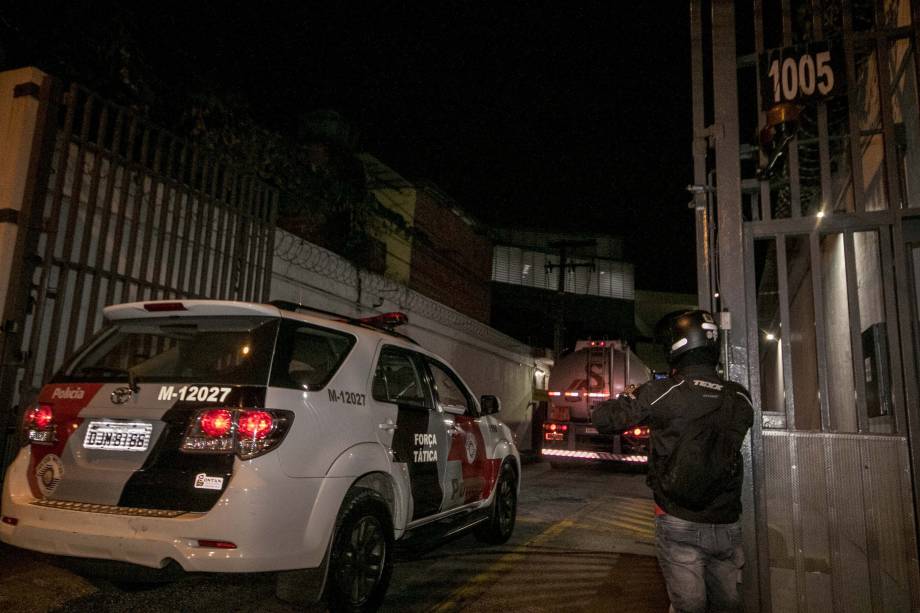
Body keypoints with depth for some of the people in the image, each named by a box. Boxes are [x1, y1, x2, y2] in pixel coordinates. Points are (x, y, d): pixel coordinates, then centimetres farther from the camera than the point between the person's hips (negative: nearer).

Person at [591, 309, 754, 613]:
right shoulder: (741, 399, -2)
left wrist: (627, 396, 12)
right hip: (726, 525, 4)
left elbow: (603, 419, -8)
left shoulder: (662, 394, -14)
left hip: (679, 523, -3)